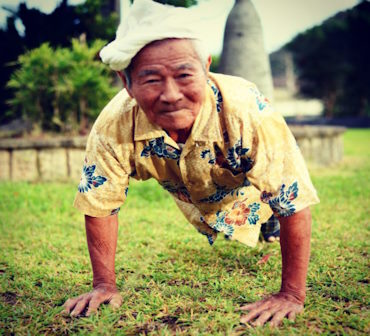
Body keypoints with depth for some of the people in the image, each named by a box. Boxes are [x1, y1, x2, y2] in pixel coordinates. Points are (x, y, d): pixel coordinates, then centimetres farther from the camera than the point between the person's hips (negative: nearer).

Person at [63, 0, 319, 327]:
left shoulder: (250, 114, -46)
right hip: (193, 203, 3)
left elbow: (295, 205, -38)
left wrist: (291, 295, -34)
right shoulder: (114, 126, -37)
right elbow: (100, 205, -22)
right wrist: (105, 285, -18)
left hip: (254, 198, -3)